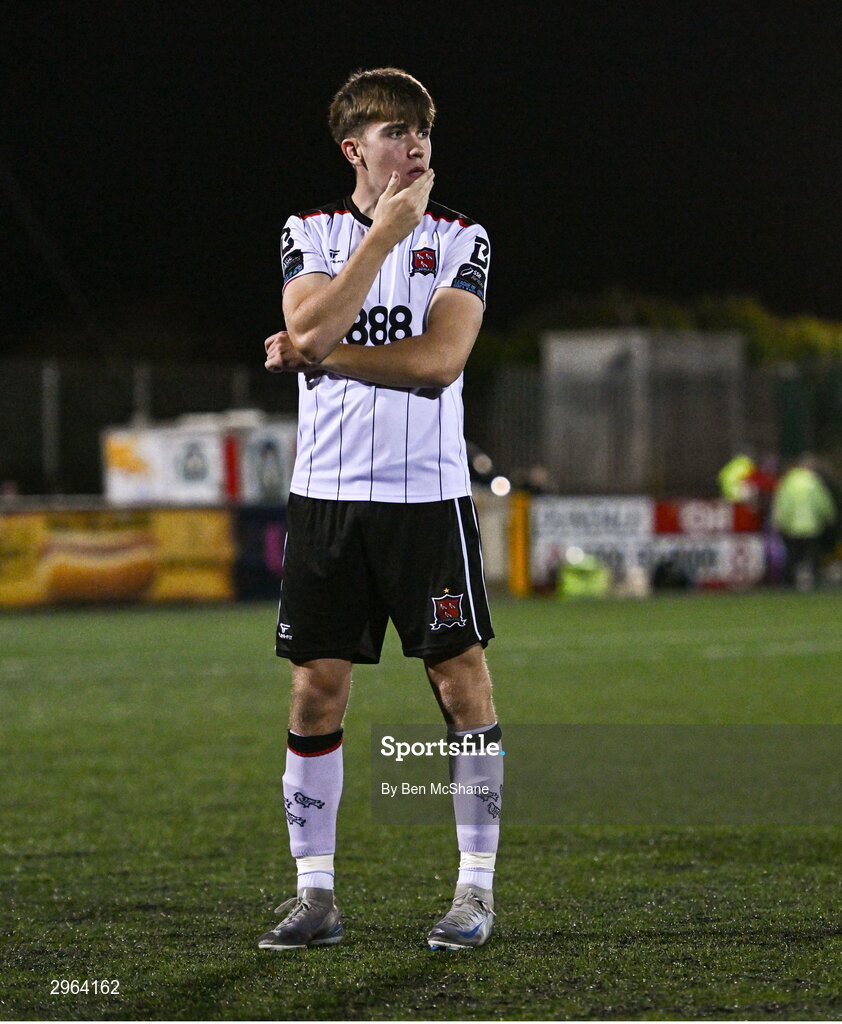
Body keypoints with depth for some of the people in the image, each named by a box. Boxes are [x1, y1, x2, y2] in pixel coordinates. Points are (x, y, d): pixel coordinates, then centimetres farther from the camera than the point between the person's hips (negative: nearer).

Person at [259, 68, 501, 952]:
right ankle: (314, 893, 10)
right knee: (316, 689, 2)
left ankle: (477, 887, 5)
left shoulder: (460, 239, 2)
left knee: (463, 682, -4)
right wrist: (387, 231, -16)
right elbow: (312, 326, -14)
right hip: (325, 492, 1)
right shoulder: (309, 233, 6)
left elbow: (438, 360, -13)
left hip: (428, 494, -1)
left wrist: (316, 355, -11)